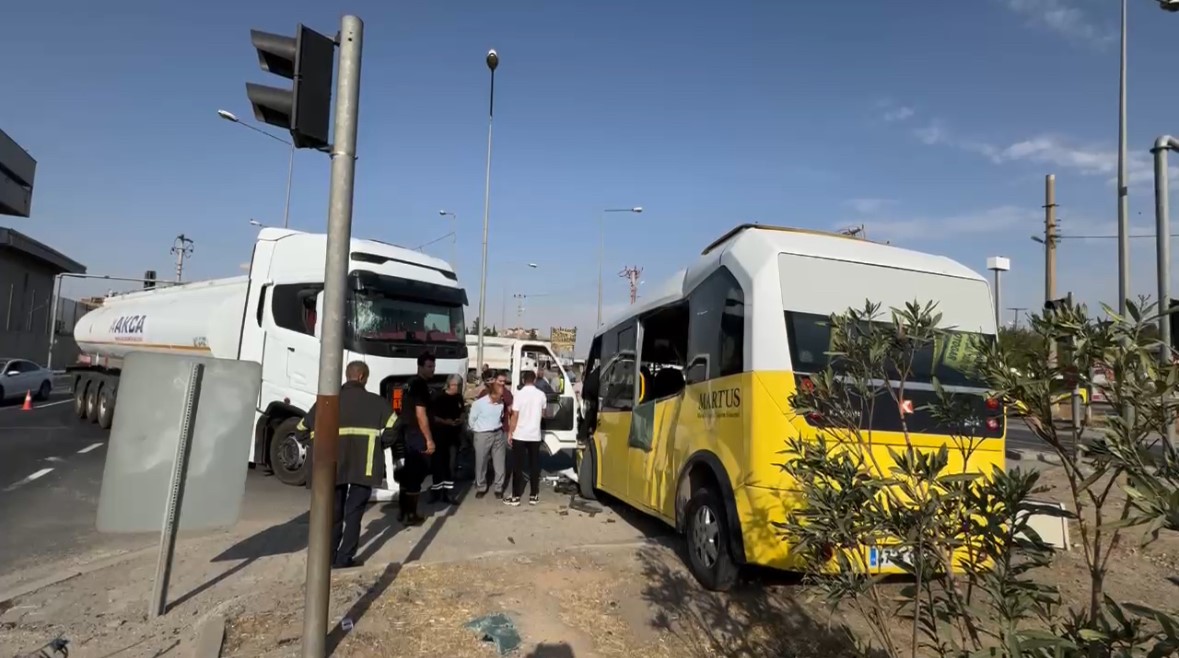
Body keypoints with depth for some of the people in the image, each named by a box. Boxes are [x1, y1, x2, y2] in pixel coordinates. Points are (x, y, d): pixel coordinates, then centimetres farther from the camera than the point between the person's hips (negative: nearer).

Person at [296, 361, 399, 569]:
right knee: (354, 512, 7)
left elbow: (303, 429, 7)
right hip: (364, 466, -2)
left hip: (334, 465, 3)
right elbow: (394, 427, -12)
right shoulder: (375, 402, 0)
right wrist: (381, 444, 4)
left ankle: (330, 556, 25)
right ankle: (344, 558, 6)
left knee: (334, 512, 18)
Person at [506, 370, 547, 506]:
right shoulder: (541, 395, 1)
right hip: (535, 436, 3)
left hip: (519, 435, -3)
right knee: (534, 466, 9)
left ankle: (516, 497, 6)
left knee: (517, 466, 4)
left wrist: (510, 433, -3)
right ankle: (534, 496, 13)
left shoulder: (519, 394, -11)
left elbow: (515, 416, -11)